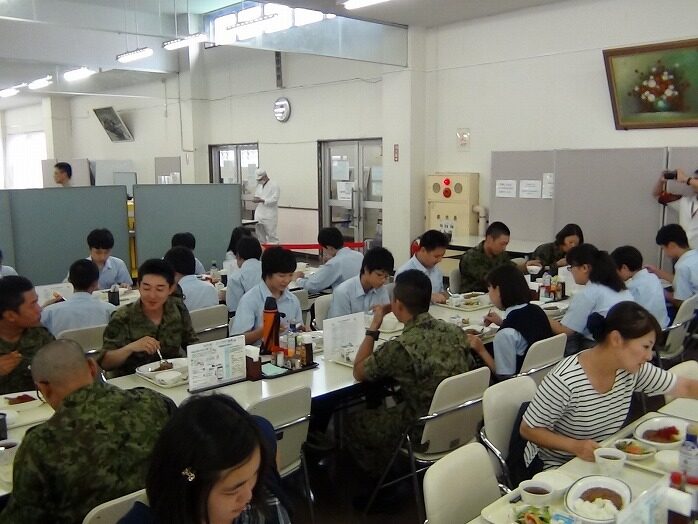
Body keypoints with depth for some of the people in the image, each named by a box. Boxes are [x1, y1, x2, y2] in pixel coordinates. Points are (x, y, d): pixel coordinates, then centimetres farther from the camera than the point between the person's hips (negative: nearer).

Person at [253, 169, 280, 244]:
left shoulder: (274, 185, -8)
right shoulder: (259, 185, 16)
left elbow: (274, 199, -15)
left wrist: (261, 200, -24)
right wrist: (256, 198, 0)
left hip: (269, 216, -7)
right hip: (259, 215, 7)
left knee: (271, 235, -5)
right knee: (260, 235, 8)